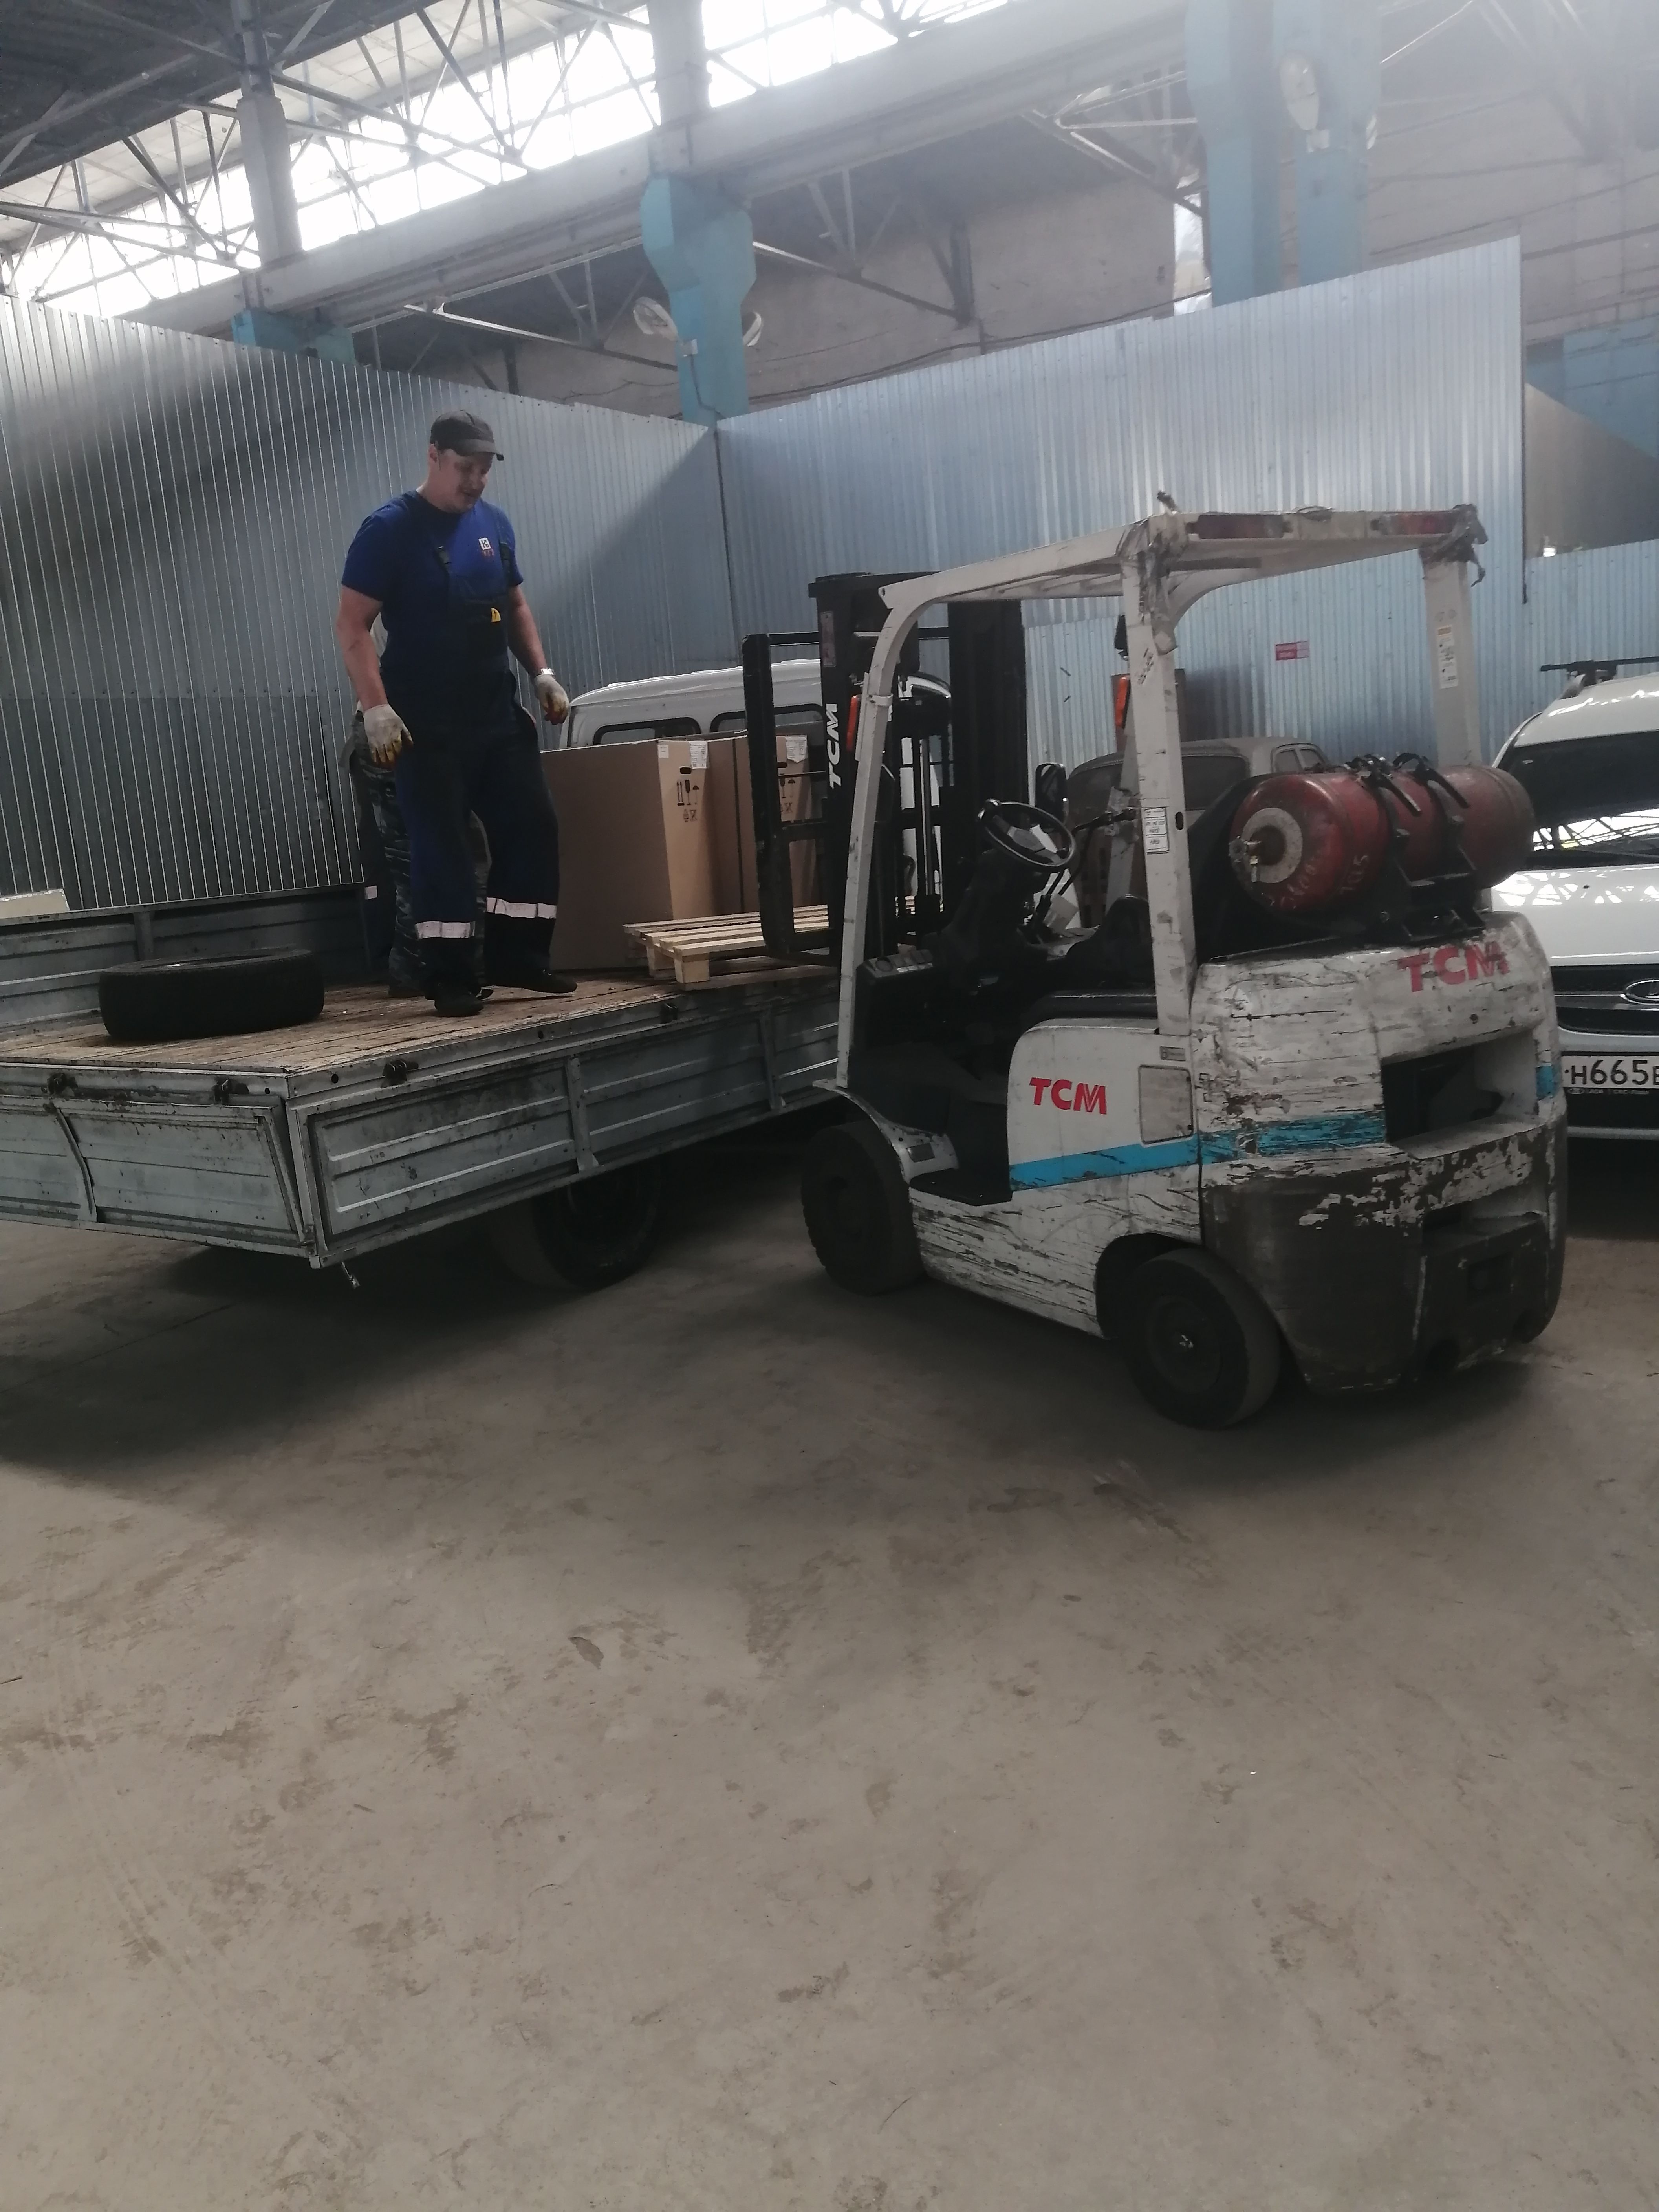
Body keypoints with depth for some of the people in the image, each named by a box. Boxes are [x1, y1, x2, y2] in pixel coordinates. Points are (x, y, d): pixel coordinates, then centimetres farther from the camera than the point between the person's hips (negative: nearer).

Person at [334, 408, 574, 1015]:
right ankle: (451, 977, 3)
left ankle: (517, 959, 15)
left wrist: (542, 674, 7)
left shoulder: (494, 524, 10)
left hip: (499, 713, 6)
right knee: (440, 846, -4)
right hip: (428, 724, -6)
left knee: (532, 827, 4)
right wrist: (376, 707, -21)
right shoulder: (390, 529, -8)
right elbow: (352, 626, -11)